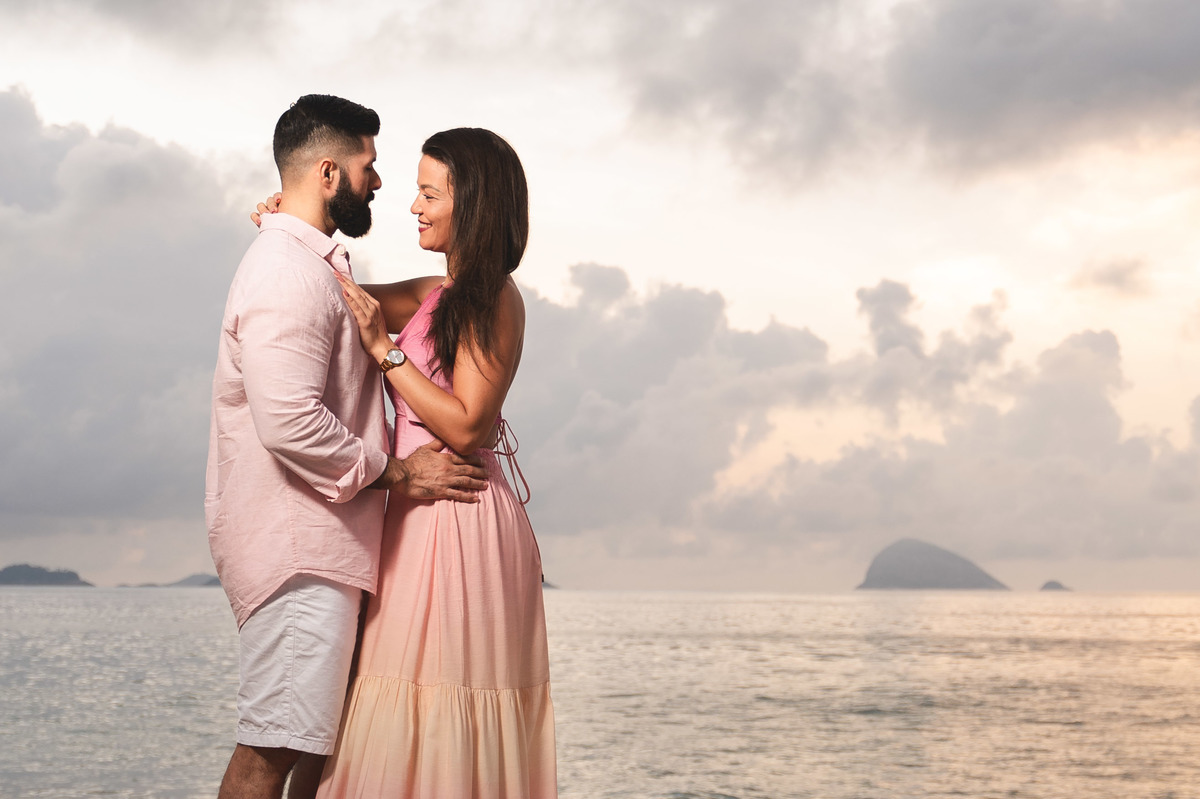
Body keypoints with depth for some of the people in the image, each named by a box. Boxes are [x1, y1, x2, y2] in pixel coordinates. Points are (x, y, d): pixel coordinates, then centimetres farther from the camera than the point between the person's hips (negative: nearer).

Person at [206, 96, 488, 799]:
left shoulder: (315, 266, 21)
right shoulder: (287, 273, -14)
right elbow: (292, 425, -24)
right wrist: (395, 472, -13)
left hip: (322, 543, 11)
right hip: (296, 547, -11)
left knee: (321, 737, 12)